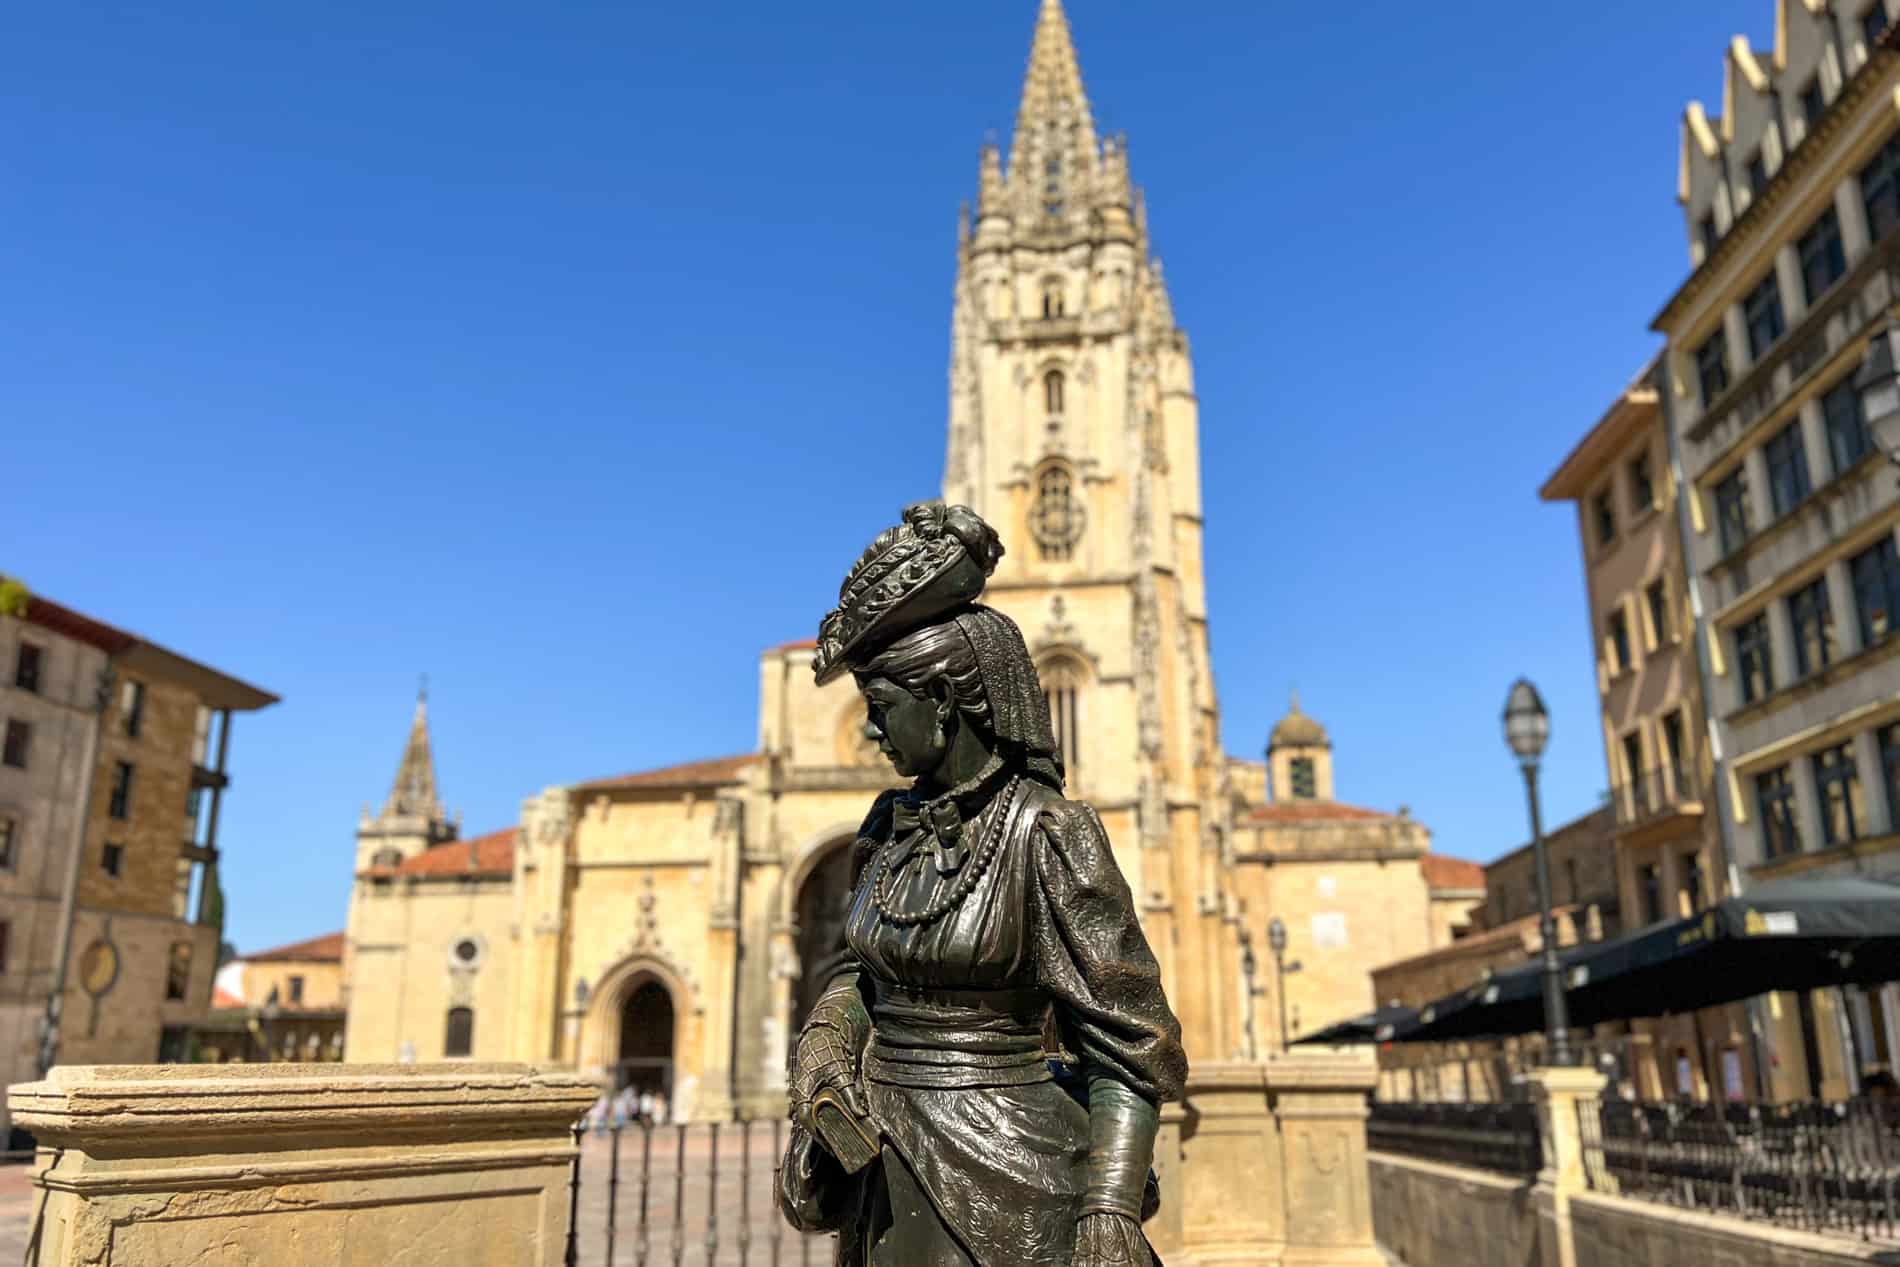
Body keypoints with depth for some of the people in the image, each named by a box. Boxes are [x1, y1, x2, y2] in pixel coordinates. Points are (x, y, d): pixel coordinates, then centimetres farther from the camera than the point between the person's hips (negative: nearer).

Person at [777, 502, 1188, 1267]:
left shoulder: (1045, 832, -15)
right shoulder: (891, 824, 4)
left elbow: (1129, 1045, -14)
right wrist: (823, 1043, -2)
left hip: (1000, 1173, -6)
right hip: (888, 1168, 7)